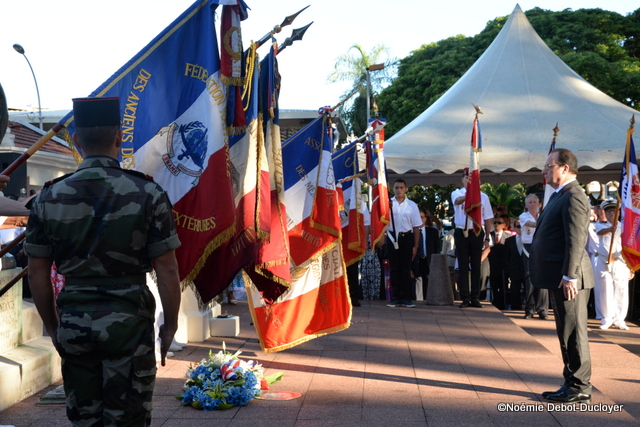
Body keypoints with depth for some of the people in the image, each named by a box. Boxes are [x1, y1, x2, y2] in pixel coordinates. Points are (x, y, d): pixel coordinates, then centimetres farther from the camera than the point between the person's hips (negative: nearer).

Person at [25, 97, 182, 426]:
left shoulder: (49, 197, 0)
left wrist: (52, 326, 15)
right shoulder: (147, 193, -8)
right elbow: (167, 270, -9)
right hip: (129, 323, -3)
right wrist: (170, 325, 3)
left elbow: (37, 273, 3)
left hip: (73, 324, 3)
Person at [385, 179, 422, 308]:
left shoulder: (412, 205, 6)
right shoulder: (388, 203, 5)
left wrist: (415, 246, 2)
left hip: (407, 237, 0)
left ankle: (406, 298, 7)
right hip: (392, 237, 0)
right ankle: (395, 298, 10)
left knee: (406, 268, 1)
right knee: (394, 268, 4)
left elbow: (416, 227, 6)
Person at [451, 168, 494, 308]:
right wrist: (468, 195, -49)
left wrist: (487, 238, 5)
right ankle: (465, 298, 9)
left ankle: (475, 298, 14)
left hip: (477, 233, 1)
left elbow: (488, 219, 8)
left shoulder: (483, 196, 5)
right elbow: (458, 201, -27)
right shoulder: (457, 193, 0)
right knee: (463, 266, 3)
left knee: (476, 266, 6)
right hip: (461, 233, -1)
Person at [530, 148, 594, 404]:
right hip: (558, 278, 10)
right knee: (567, 333, 14)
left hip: (568, 279, -10)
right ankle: (572, 383, 22)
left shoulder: (573, 196, -14)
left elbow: (576, 240, -21)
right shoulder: (560, 196, 18)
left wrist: (569, 276, -24)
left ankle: (580, 389, 5)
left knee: (573, 333, -3)